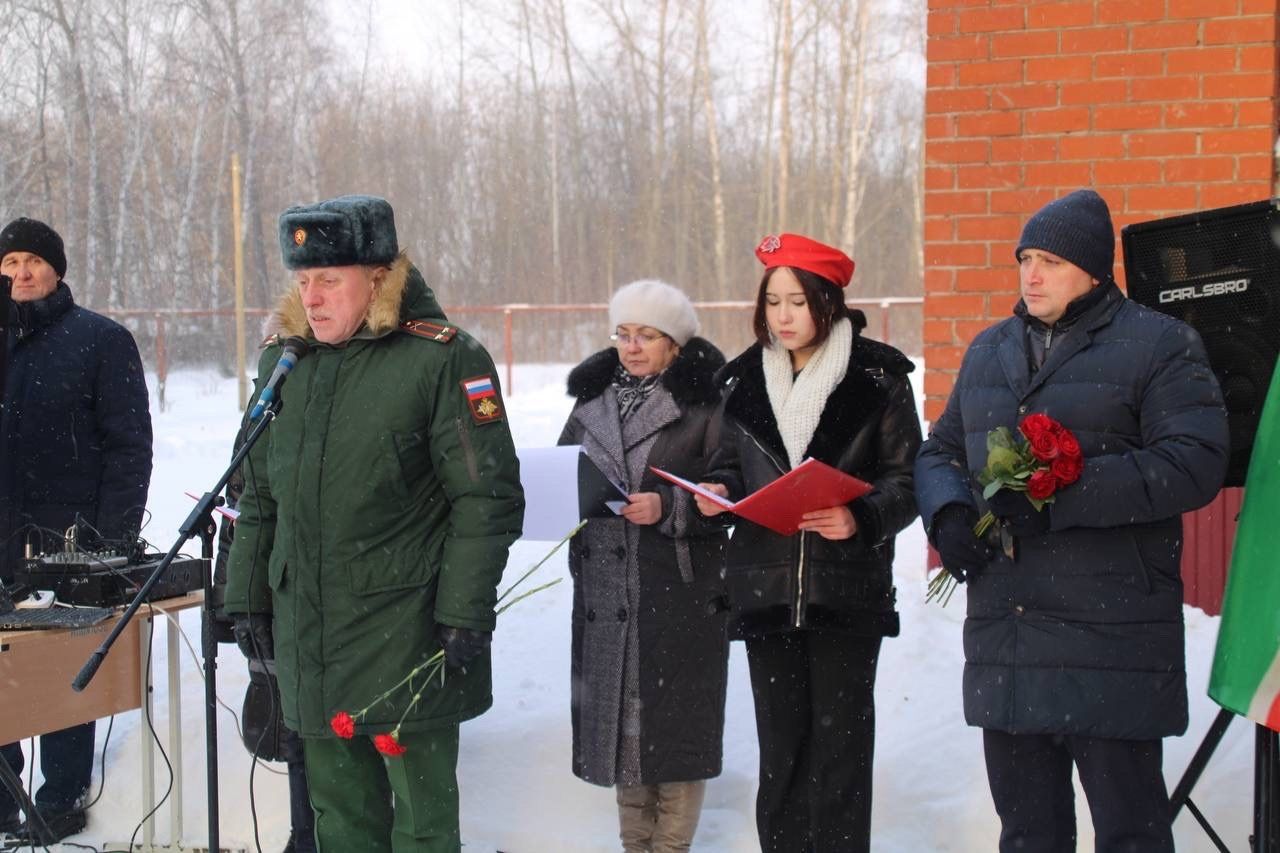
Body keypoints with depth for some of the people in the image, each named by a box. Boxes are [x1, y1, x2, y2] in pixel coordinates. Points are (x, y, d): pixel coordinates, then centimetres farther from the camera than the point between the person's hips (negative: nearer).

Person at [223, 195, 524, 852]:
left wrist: (465, 613, -14)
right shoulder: (283, 360, 10)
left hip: (404, 632, -6)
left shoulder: (442, 359, -9)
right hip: (304, 632, 6)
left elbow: (488, 497, -11)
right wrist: (248, 596, 14)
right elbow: (259, 494, 17)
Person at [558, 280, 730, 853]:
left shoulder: (705, 403, -4)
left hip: (681, 595, -5)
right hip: (605, 591, 5)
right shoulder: (593, 398, 12)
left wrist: (669, 507, -21)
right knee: (618, 717, 10)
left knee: (673, 724, 0)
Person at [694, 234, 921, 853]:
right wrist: (717, 491, -4)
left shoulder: (878, 378, -2)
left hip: (847, 586, -3)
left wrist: (862, 518, -20)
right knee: (780, 739, 7)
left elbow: (905, 478, -2)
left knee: (840, 738, 0)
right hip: (764, 585, 3)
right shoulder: (744, 379, 9)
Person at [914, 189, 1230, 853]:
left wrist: (1062, 493, -19)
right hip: (1003, 633, 6)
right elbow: (940, 450, 23)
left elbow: (1194, 463, -12)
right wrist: (949, 514, 0)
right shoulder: (989, 351, 18)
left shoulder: (1159, 344, -1)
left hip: (1113, 637, -6)